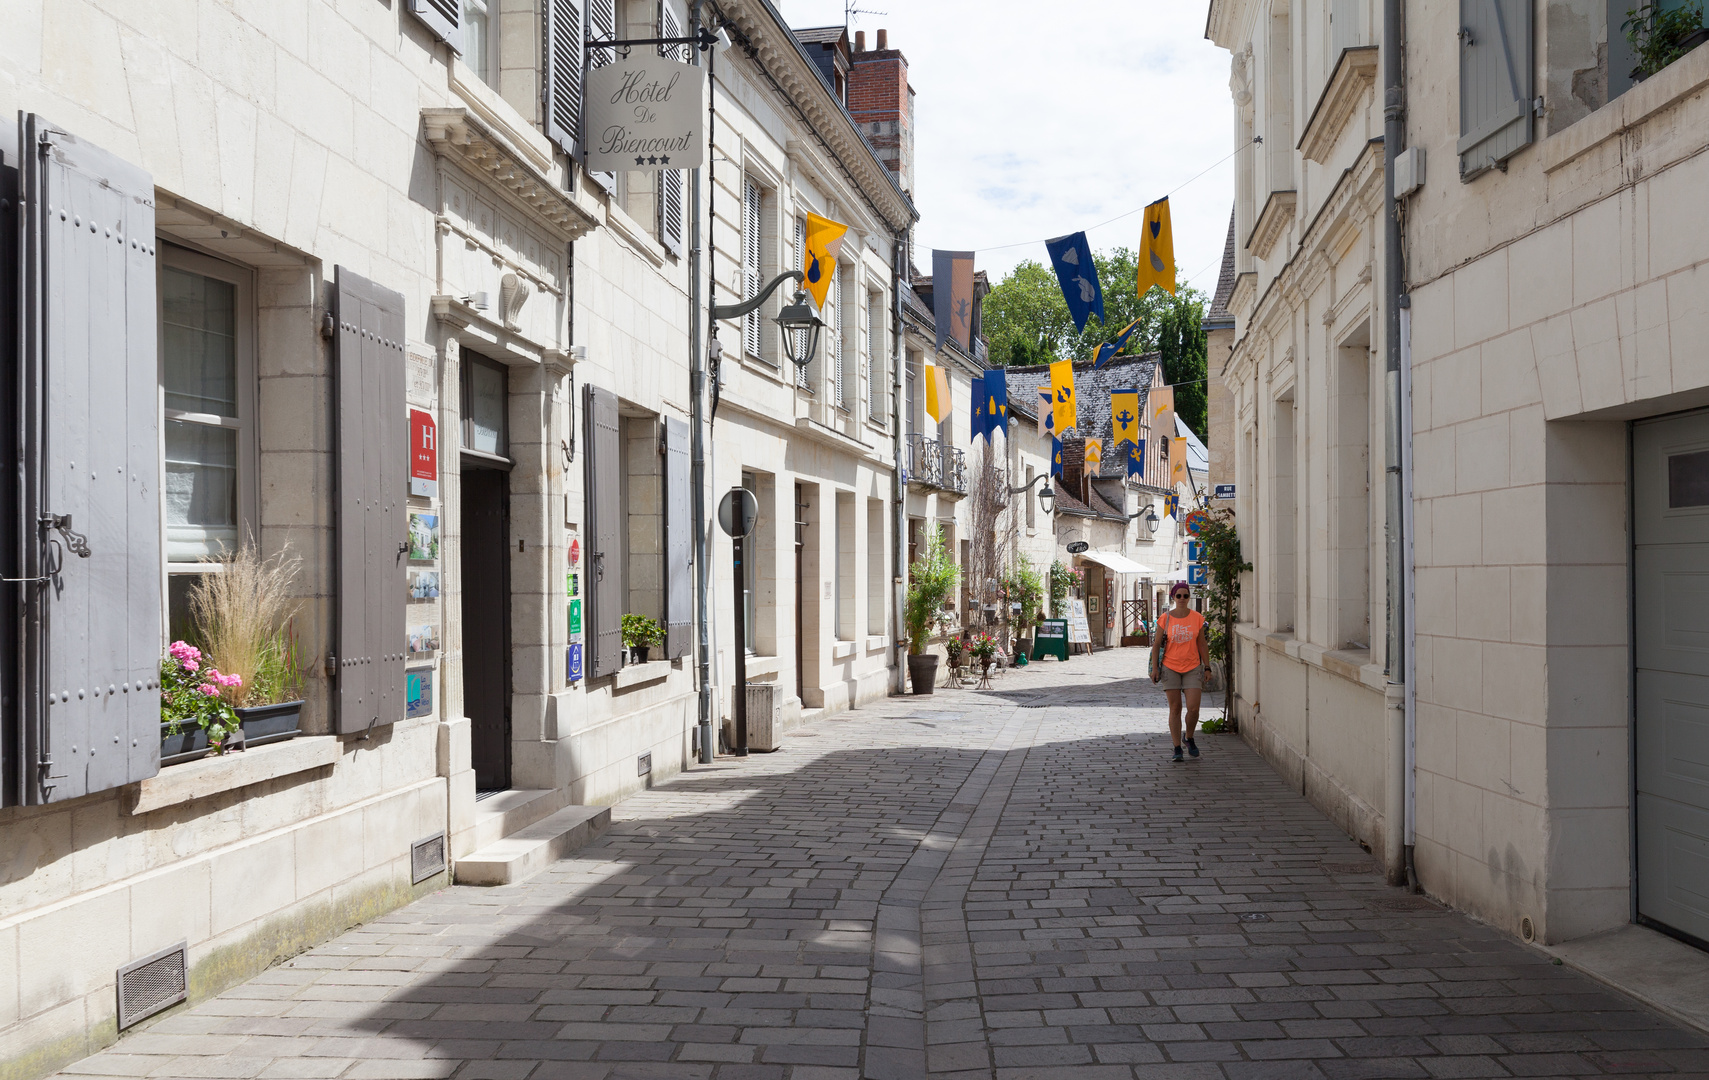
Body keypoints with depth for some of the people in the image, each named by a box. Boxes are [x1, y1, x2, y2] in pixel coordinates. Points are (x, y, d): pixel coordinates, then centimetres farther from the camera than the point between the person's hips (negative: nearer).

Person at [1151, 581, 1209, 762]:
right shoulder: (1165, 618, -3)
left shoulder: (1197, 618, 1)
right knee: (1175, 709, 1)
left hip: (1192, 668, 1)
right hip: (1170, 668, -1)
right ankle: (1177, 749, 7)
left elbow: (1202, 644, 7)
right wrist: (1154, 668, -4)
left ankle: (1189, 739, 20)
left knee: (1193, 708, -8)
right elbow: (1156, 644, 1)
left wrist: (1207, 667, 5)